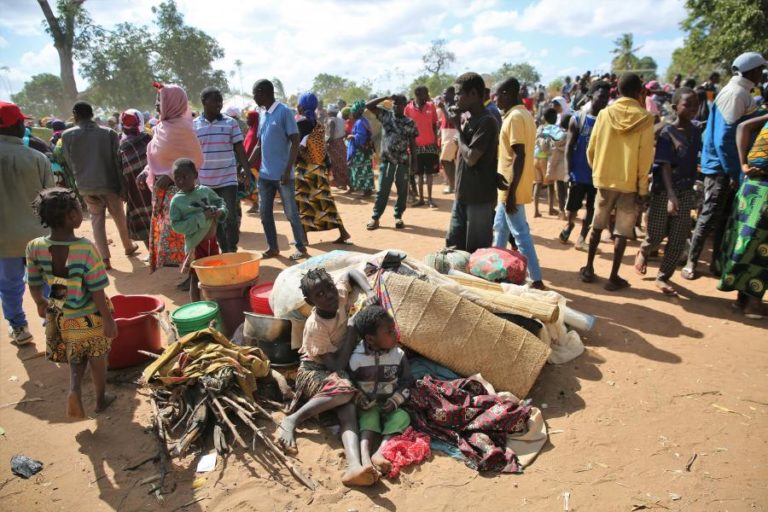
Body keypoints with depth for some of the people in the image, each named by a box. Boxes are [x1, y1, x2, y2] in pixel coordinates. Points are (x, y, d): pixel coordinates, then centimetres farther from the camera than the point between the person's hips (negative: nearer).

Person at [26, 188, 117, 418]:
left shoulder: (34, 247, -14)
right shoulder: (86, 248, -27)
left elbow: (34, 285, 0)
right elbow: (96, 292, -23)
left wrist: (41, 304, 20)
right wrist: (109, 319, -12)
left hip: (59, 318, 4)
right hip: (89, 317, -3)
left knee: (75, 358, 27)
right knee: (97, 359, 20)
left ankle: (74, 388, 5)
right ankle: (101, 398, 36)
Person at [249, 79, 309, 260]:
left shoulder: (284, 112, -9)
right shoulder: (263, 115, 13)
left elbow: (295, 142, -14)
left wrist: (288, 170, -20)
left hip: (282, 175, -7)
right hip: (264, 175, 8)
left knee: (291, 213, 0)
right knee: (265, 213, 11)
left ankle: (301, 248, 12)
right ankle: (272, 247, 23)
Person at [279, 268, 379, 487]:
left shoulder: (339, 295, -8)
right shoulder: (315, 327, -22)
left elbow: (351, 273, 11)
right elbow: (337, 366, -24)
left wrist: (369, 291, -8)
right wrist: (352, 329, -22)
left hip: (338, 370, 5)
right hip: (314, 371, -5)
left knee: (347, 405, -27)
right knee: (345, 390, -37)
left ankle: (353, 465, -49)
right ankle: (291, 420, -23)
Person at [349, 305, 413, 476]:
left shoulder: (399, 355, -4)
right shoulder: (356, 358, -11)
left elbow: (407, 382, 2)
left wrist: (394, 401, -10)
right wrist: (361, 402, -15)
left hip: (389, 406, 2)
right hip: (367, 406, -2)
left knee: (403, 417, -25)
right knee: (370, 416, -31)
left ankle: (380, 453, -42)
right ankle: (365, 456, -48)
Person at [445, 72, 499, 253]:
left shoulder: (486, 121, -16)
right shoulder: (468, 118, 11)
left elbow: (471, 157, -21)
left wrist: (459, 128, -11)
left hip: (479, 198, -9)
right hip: (463, 195, 9)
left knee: (477, 251, 1)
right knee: (453, 244, 16)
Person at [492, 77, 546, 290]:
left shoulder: (515, 117, -17)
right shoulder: (523, 114, 12)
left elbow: (520, 156, -23)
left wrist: (511, 192, -24)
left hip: (512, 188, -10)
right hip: (509, 187, 10)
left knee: (520, 234, -4)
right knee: (500, 227, 20)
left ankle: (536, 280, 3)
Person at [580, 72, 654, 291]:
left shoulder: (605, 113, -2)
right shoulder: (645, 118, -8)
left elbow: (591, 149, 1)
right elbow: (645, 157, -9)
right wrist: (643, 188, -3)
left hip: (604, 179, 2)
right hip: (630, 183, -2)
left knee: (597, 226, 16)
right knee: (622, 231, 5)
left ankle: (589, 269, 21)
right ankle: (614, 277, 9)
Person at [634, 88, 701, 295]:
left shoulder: (696, 131, 5)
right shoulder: (666, 133, -11)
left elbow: (693, 161, 12)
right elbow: (664, 166, -18)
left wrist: (693, 187, 9)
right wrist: (670, 194, -28)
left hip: (686, 192, 5)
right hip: (664, 191, -5)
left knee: (679, 239, 4)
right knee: (656, 235, 3)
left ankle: (663, 276, 16)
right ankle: (643, 252, 36)